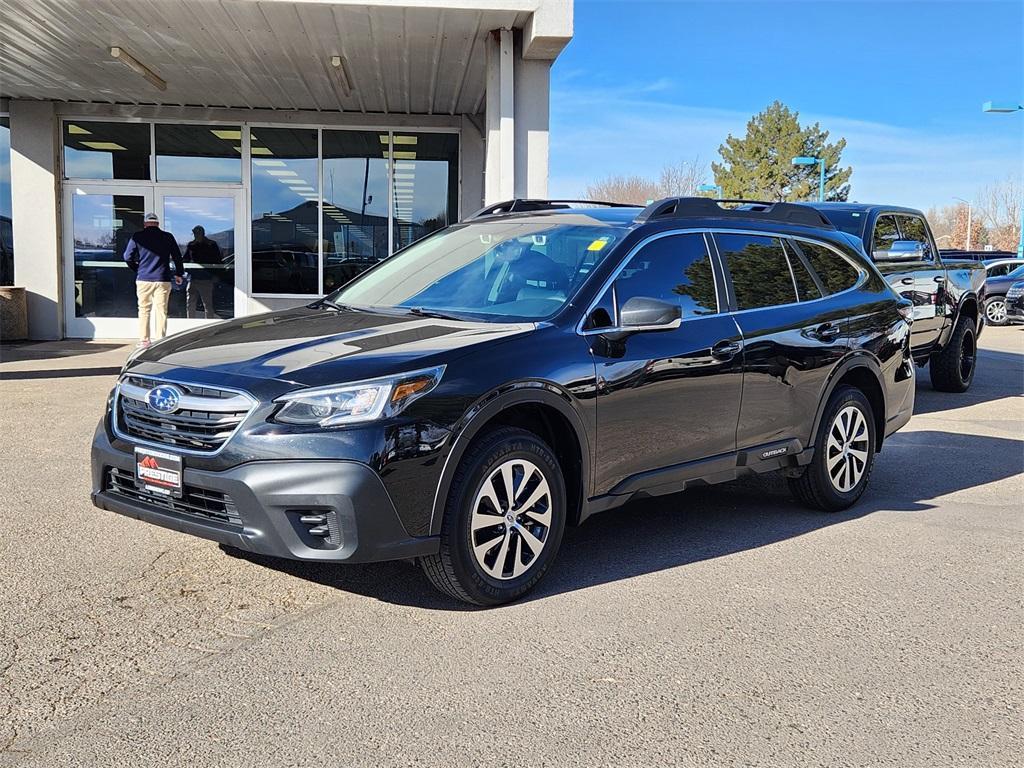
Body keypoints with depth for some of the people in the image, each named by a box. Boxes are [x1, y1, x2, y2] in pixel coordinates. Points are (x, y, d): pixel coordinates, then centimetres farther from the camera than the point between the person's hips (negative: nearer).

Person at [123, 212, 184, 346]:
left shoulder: (137, 237, 2)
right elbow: (177, 256, 6)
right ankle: (160, 340, 1)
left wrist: (137, 270, 16)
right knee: (161, 311, 3)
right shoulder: (168, 237, 3)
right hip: (162, 280, 0)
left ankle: (144, 340, 11)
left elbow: (127, 257, 0)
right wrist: (179, 274, 18)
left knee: (144, 310, 10)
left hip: (143, 279, 0)